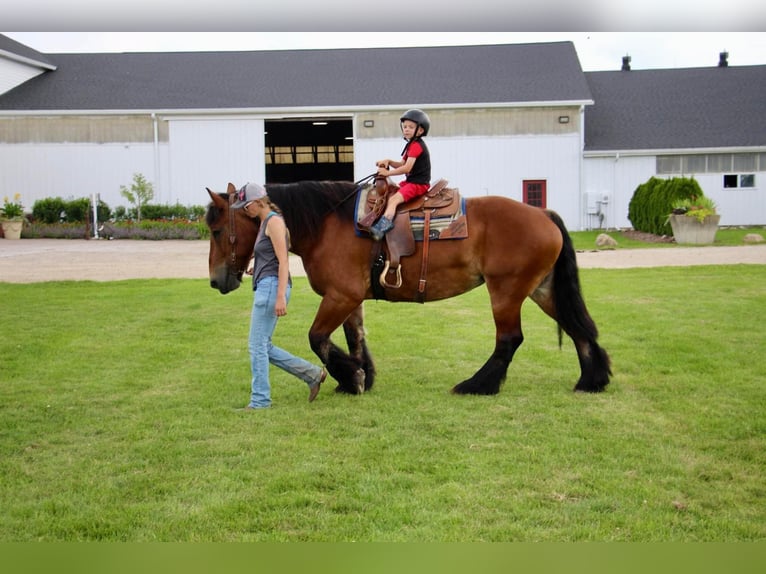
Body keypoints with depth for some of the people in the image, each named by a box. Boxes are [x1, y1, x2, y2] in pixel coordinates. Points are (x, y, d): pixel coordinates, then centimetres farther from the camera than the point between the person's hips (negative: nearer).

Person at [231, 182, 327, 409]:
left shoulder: (274, 222, -10)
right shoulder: (265, 222, 19)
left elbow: (283, 261, -17)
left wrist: (280, 297, -23)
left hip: (271, 286, -10)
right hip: (265, 287, 10)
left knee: (257, 345, -5)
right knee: (263, 347, 12)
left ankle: (260, 400, 4)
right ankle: (312, 374, 18)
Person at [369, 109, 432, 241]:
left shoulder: (416, 145, -15)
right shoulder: (411, 145, 17)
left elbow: (407, 168, -21)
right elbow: (402, 164, 18)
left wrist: (388, 172, -16)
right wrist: (389, 162, 1)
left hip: (419, 184, -11)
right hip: (410, 181, 11)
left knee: (393, 200, -26)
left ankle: (381, 227, -39)